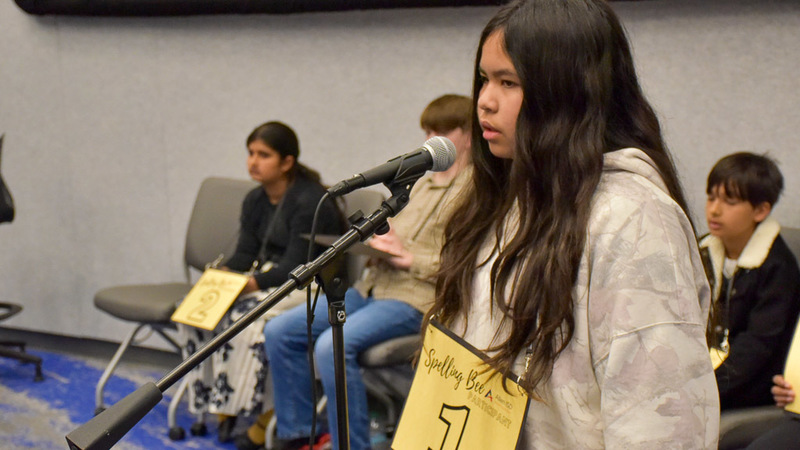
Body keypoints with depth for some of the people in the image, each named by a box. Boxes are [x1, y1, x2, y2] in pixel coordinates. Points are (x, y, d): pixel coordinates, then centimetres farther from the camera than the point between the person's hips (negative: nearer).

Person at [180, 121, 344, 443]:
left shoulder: (311, 201, -16)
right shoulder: (254, 201, 12)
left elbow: (295, 266, -22)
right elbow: (245, 253, 8)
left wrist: (254, 283, -33)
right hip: (265, 278, 9)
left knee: (248, 316, -33)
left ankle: (261, 411, -21)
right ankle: (219, 405, -8)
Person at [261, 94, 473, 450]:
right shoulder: (422, 185, 24)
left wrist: (410, 258, -17)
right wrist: (376, 247, 6)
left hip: (416, 299, -9)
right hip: (373, 286, 9)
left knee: (333, 345, -32)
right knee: (279, 332, -3)